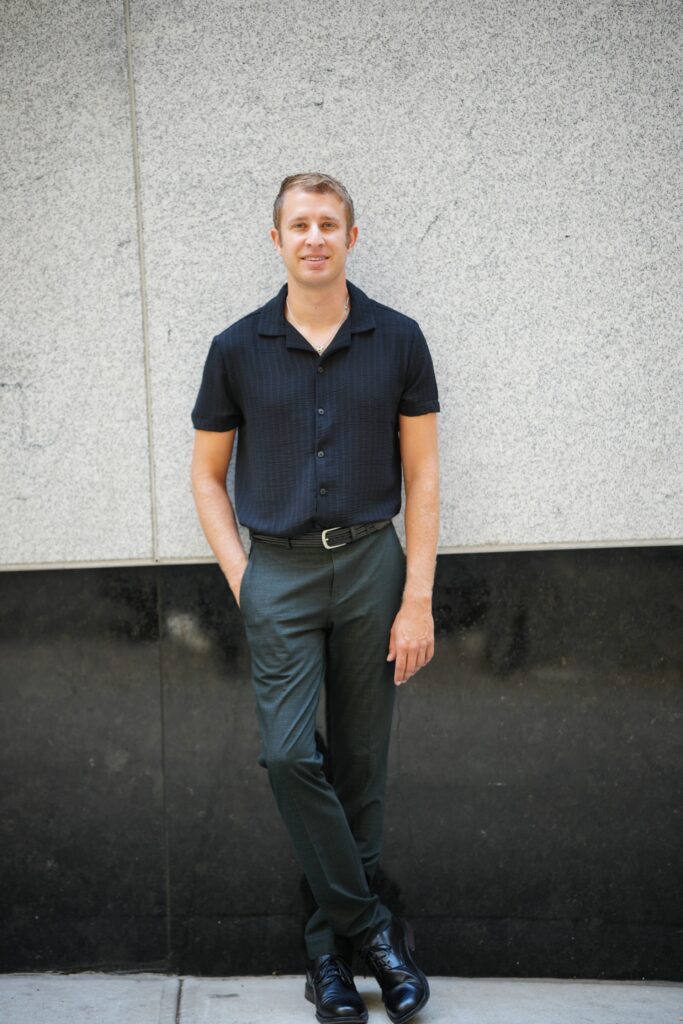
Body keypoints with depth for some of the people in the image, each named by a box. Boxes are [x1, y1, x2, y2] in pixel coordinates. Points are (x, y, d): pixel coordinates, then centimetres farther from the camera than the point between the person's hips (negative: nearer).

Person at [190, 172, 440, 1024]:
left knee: (360, 761, 7)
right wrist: (240, 577, -2)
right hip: (278, 573, 0)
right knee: (289, 755, -10)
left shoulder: (397, 340, 0)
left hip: (371, 565, 1)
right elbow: (207, 473, 9)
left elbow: (422, 473, 1)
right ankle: (371, 925, 6)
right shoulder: (237, 349, 1)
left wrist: (418, 599, -5)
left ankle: (333, 938, 21)